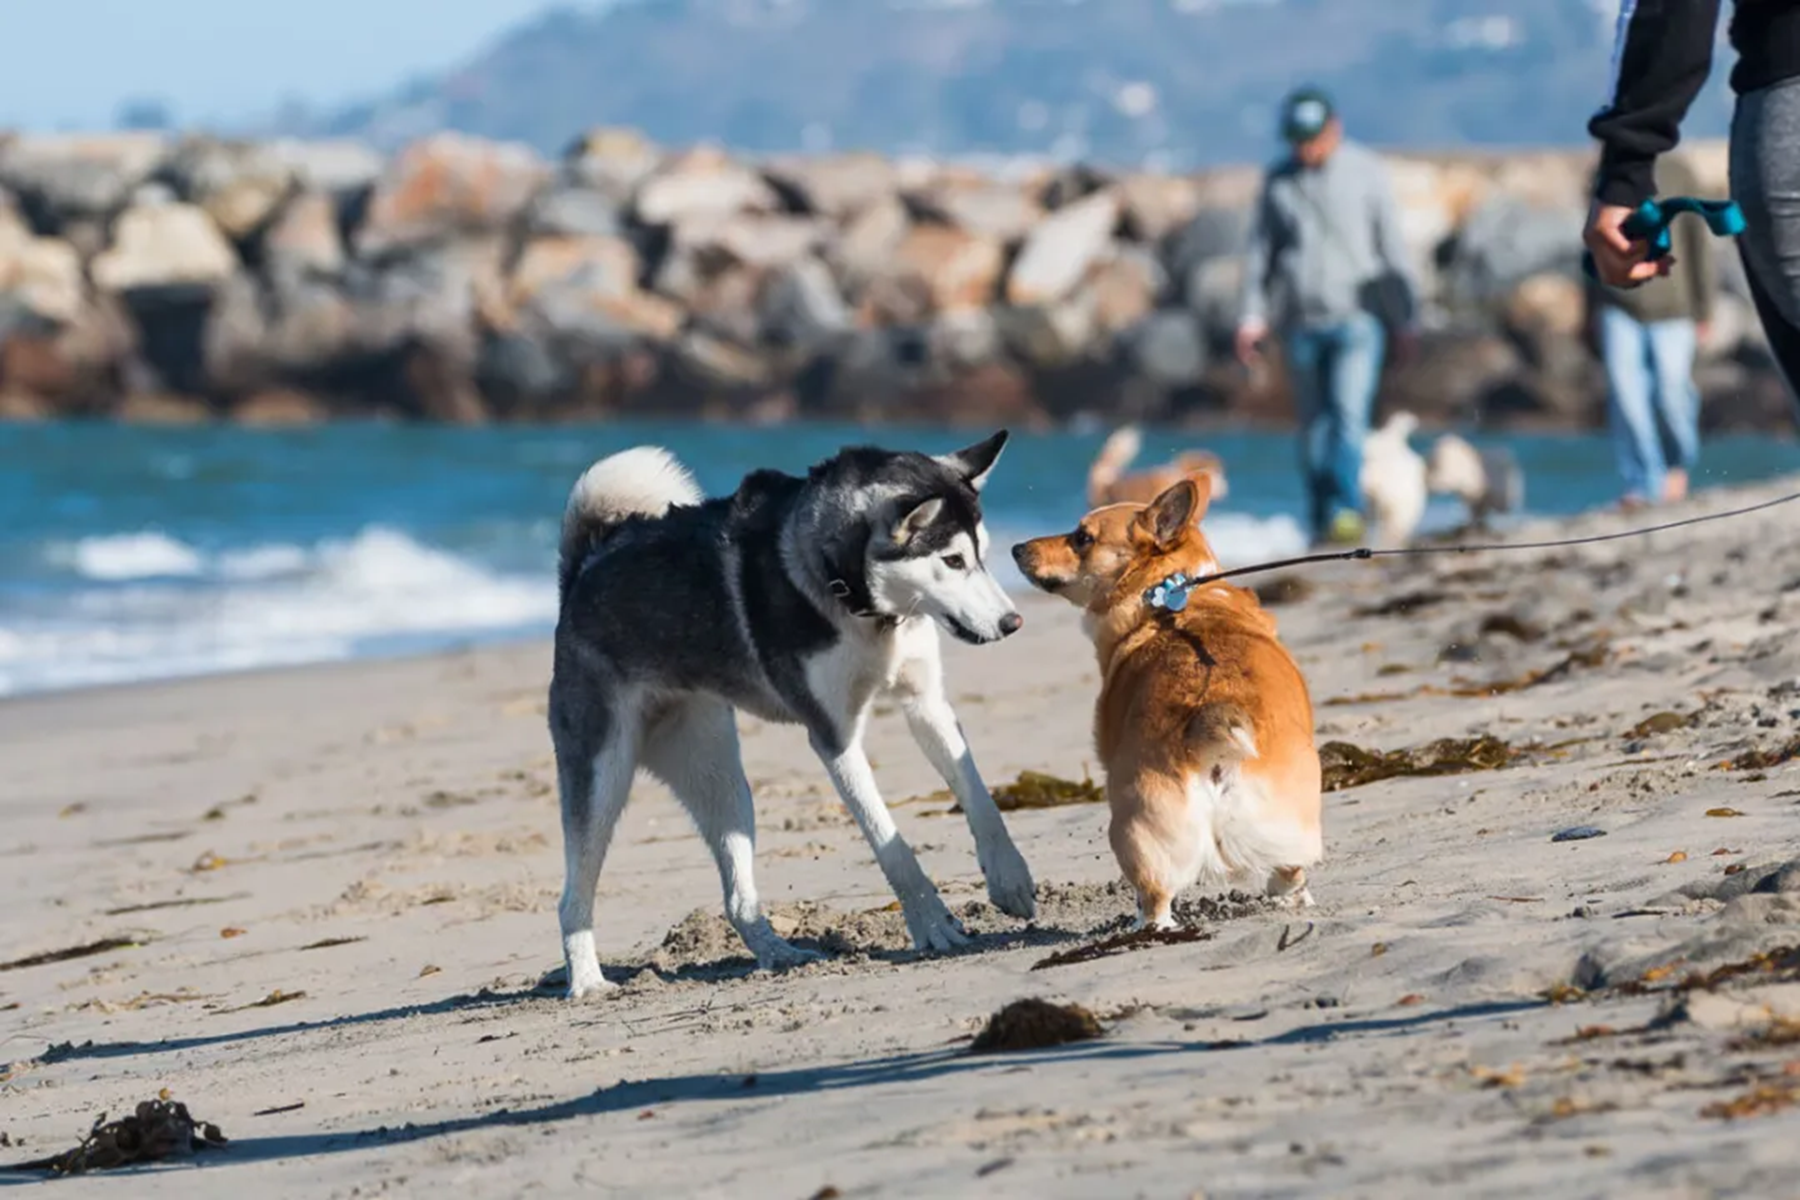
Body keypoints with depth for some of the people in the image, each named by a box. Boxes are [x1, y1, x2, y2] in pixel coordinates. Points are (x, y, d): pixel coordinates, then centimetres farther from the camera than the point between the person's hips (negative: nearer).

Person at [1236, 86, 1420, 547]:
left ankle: (1346, 512, -25)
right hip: (1300, 320, 3)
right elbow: (1260, 250, 11)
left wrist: (1403, 318, 2)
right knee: (1314, 426, 5)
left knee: (1348, 415, -17)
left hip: (1356, 318, -3)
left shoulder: (1366, 172, 1)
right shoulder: (1278, 180, 9)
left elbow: (1391, 247, 3)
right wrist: (1252, 316, 3)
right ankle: (1321, 522, 10)